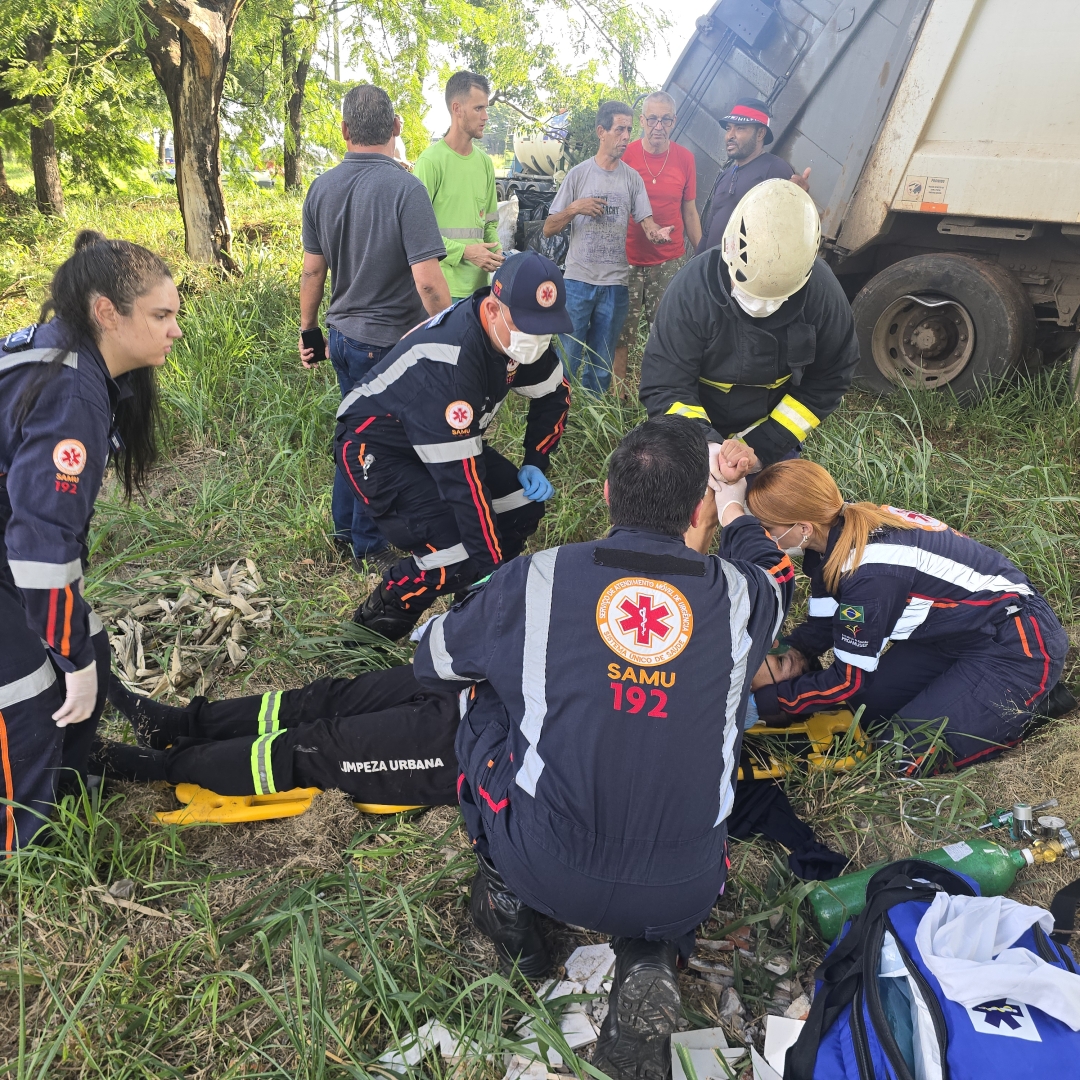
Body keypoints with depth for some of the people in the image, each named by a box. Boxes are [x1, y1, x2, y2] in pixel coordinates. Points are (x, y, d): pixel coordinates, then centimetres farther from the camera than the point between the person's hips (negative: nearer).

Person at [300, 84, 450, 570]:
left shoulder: (322, 187, 1)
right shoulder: (405, 188, -18)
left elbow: (312, 271, 7)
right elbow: (428, 282, -23)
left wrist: (307, 331, 19)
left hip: (343, 333, 6)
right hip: (390, 340, -6)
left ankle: (345, 527, 35)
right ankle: (368, 544, 22)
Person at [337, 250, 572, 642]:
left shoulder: (522, 329, -12)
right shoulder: (449, 360, -36)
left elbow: (554, 395, 8)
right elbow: (460, 476, -35)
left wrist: (534, 464, -2)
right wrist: (493, 565, -32)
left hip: (448, 437, 9)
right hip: (376, 447, -8)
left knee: (524, 504, -2)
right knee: (457, 559, -22)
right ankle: (375, 623, 4)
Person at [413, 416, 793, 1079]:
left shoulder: (532, 582, -10)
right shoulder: (740, 595, -7)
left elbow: (431, 661, 9)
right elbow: (776, 571, 21)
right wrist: (735, 509, 39)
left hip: (544, 869, 0)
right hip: (681, 894, 1)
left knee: (480, 696, 20)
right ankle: (650, 963, 9)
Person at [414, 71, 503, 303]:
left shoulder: (484, 162, 13)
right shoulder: (431, 160, -8)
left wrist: (496, 253, -1)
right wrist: (464, 252, -16)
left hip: (478, 283, 6)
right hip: (443, 288, -6)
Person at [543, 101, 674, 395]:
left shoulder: (632, 178, 8)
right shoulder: (578, 174, 2)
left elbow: (645, 219, 2)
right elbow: (548, 229, 3)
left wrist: (655, 232, -21)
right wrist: (574, 208, -14)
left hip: (615, 283, 2)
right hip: (578, 280, -2)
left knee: (602, 366, 9)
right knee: (567, 358, -3)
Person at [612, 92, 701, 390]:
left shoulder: (685, 158, 3)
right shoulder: (624, 155, -2)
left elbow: (690, 212, 10)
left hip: (670, 262, 1)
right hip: (627, 260, -1)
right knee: (620, 335, 2)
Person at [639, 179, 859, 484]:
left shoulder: (822, 292, -21)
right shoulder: (692, 289, -28)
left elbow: (829, 380, -10)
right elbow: (663, 387, -24)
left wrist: (765, 445, -17)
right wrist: (704, 444, -41)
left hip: (774, 439, 2)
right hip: (701, 433, -2)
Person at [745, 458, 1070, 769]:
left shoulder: (870, 573, -33)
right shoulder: (840, 527, -8)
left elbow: (850, 680, -21)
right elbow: (825, 617, 4)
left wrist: (765, 699, -17)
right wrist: (797, 653, -15)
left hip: (1018, 644, -8)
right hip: (962, 626, 9)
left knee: (909, 754, -13)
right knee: (870, 705, 5)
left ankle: (1032, 700, 3)